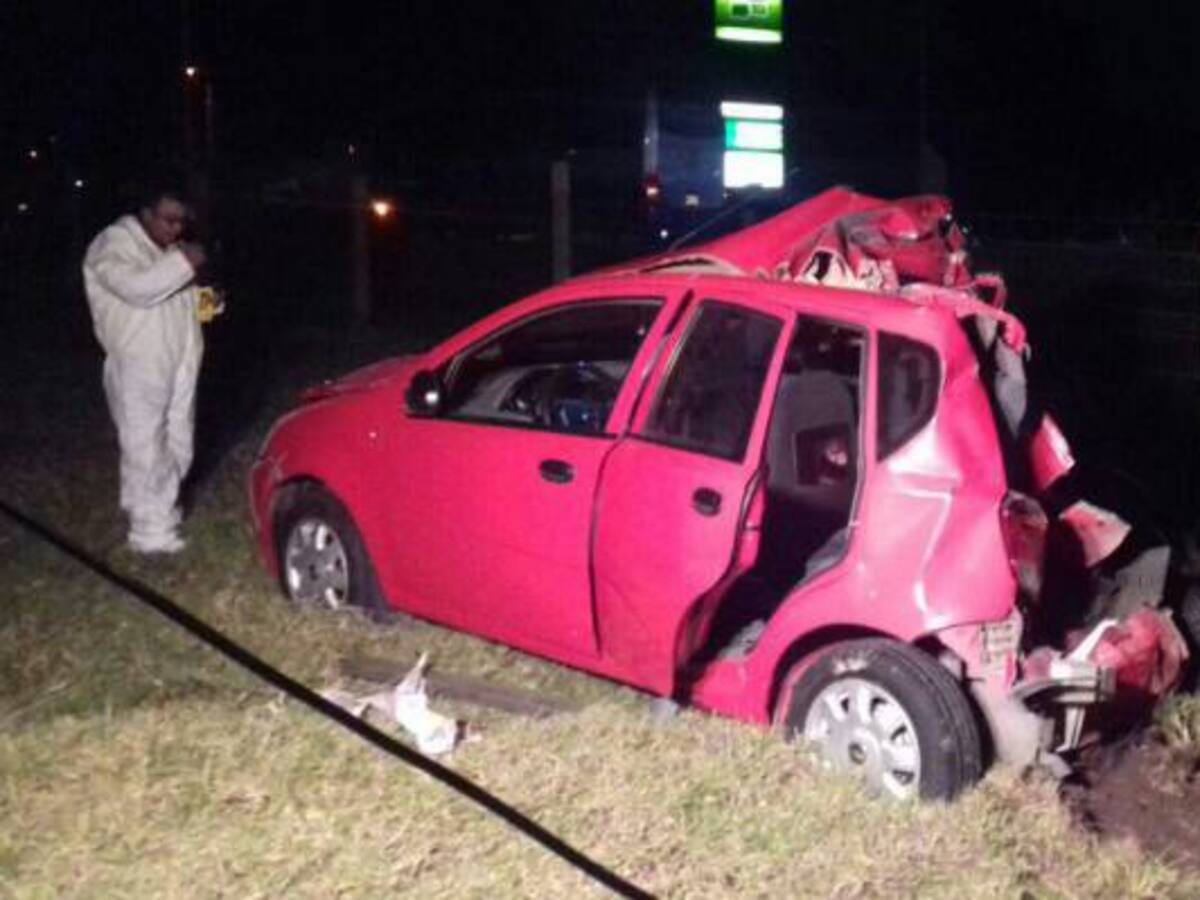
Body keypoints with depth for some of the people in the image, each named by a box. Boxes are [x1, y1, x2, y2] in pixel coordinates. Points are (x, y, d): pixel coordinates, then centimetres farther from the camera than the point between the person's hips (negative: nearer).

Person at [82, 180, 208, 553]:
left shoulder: (168, 248, 17)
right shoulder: (113, 245, -11)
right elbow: (136, 287, -28)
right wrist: (183, 264, -24)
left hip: (178, 363, 8)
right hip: (138, 368, -8)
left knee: (176, 447, 12)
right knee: (146, 450, -8)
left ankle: (159, 512, 26)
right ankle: (152, 534, -5)